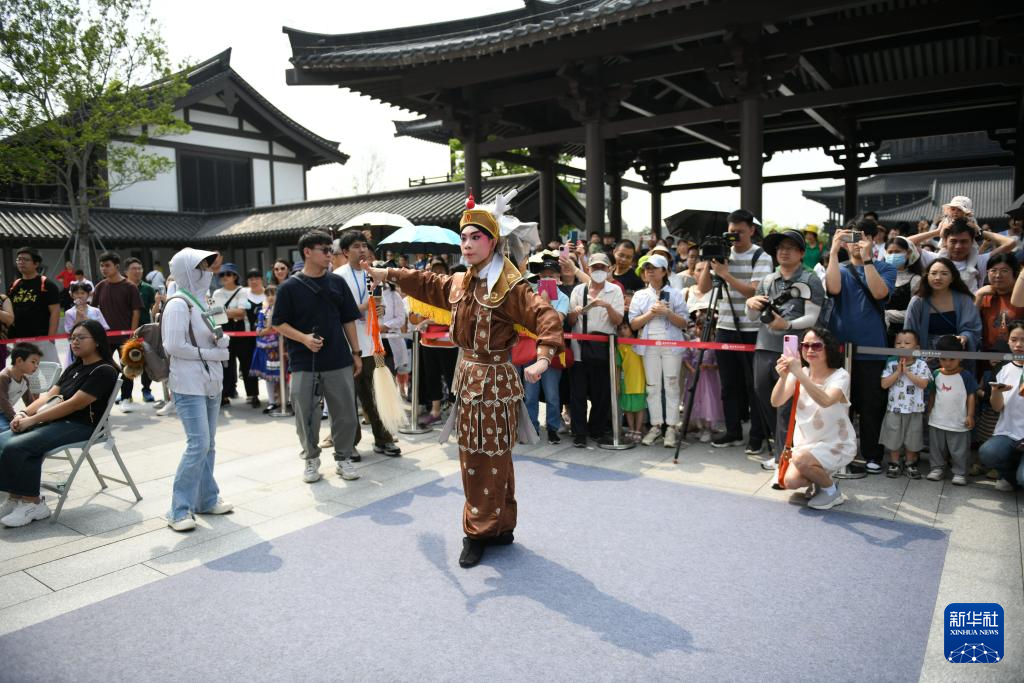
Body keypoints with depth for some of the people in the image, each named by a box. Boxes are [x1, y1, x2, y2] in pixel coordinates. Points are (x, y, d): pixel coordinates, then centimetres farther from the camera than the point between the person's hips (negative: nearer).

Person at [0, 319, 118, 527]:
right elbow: (49, 395, 13)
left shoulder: (104, 371, -8)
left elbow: (74, 404, -16)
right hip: (56, 421, 8)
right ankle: (18, 497, -12)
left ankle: (31, 502, -9)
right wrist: (24, 413, -6)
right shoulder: (74, 368, 20)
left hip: (80, 426, -8)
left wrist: (32, 420, -16)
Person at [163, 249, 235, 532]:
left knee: (208, 444, 12)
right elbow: (174, 346, -18)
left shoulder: (201, 300, 13)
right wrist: (211, 353, -14)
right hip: (189, 384, -8)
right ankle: (179, 510, -2)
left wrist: (222, 338, -4)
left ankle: (206, 499, 22)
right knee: (198, 444, -12)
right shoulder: (178, 304, -12)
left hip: (210, 382, 8)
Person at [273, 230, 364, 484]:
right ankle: (311, 459, 24)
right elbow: (279, 324, 0)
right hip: (304, 363, -2)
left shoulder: (337, 283, 7)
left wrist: (356, 352, 8)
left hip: (339, 361, 2)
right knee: (306, 415, 4)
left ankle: (343, 457, 21)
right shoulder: (289, 287, -2)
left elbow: (348, 319, 11)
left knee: (346, 414, 4)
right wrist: (304, 338, -17)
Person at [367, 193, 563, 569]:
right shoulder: (459, 284, 8)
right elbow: (428, 284, 26)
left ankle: (480, 531, 17)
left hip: (495, 380, -8)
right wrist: (386, 274, 24)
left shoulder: (509, 286, -15)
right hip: (467, 378, 8)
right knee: (471, 459, 14)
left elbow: (546, 318, -24)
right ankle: (496, 528, 29)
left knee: (492, 461, 3)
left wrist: (542, 359, -37)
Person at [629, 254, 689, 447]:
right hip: (649, 346, 2)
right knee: (652, 386, 4)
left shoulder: (675, 294, 5)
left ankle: (671, 427, 2)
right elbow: (633, 324, 2)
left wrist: (667, 312, -13)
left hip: (671, 345, -2)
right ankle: (656, 426, 10)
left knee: (671, 386, -2)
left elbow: (683, 324, 1)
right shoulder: (640, 295, 10)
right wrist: (651, 313, -10)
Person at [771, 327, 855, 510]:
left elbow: (826, 401, -38)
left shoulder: (840, 376, -15)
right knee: (790, 481, -16)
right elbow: (776, 402, -15)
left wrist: (799, 374, -46)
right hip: (806, 443, 5)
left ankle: (831, 490, -2)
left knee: (801, 458, -31)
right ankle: (819, 477, 18)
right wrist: (783, 377, -34)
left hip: (837, 445, -4)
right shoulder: (799, 373, -2)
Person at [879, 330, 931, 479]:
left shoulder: (921, 365, -3)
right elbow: (884, 384, -7)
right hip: (894, 408, 1)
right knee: (893, 438, 7)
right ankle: (894, 464, 20)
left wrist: (907, 372, -16)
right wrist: (898, 372, -14)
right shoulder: (891, 364, -1)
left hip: (914, 409, -1)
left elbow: (923, 383, -15)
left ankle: (910, 464, 25)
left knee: (912, 439, 9)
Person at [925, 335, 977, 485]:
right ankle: (937, 468, 26)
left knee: (959, 450, 5)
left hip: (959, 422, -3)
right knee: (936, 447, 13)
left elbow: (971, 396, -5)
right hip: (937, 421, 3)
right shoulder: (936, 374, 1)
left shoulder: (966, 376, -8)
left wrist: (970, 415, -9)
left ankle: (960, 473, 16)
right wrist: (929, 411, 9)